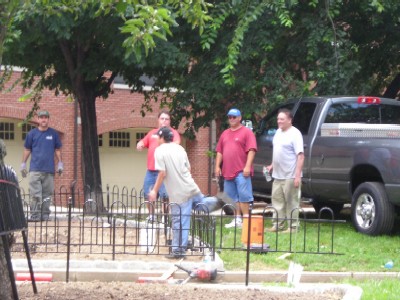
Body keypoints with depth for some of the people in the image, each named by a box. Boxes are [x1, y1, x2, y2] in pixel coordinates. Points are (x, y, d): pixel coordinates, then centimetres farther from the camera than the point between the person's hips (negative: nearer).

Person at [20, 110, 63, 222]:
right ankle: (35, 215, -6)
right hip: (35, 169, -1)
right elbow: (27, 150, 11)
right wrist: (23, 164, 8)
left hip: (49, 169, 1)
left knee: (47, 194, 4)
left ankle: (45, 215, 10)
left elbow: (58, 150, 13)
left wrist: (60, 164, 7)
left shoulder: (54, 134, 8)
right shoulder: (32, 133, 7)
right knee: (35, 194, -7)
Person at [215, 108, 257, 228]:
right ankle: (237, 220, 13)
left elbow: (251, 150, -10)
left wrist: (248, 166, -17)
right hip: (227, 172, 7)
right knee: (232, 197, 8)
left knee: (244, 196, -8)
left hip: (241, 172, -7)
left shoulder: (246, 132, -2)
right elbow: (219, 151, 20)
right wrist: (217, 166, 10)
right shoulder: (225, 134, 18)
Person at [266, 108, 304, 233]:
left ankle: (293, 227, 3)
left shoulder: (295, 134, -13)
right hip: (277, 175, 8)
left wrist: (297, 175, -22)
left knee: (292, 202, -3)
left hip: (290, 176, -8)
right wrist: (272, 165, 17)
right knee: (277, 200, 12)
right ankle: (278, 225, 20)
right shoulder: (278, 132, 13)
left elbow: (300, 156, -17)